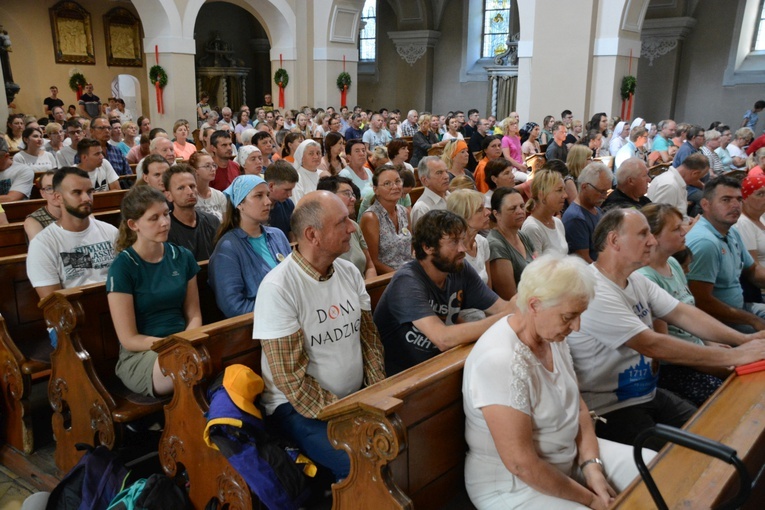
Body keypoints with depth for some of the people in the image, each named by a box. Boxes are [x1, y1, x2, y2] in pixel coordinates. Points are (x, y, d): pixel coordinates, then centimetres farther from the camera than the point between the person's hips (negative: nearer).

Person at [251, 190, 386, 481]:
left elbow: (369, 338, 8)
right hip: (297, 405, -6)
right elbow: (289, 375, -18)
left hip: (357, 395, 6)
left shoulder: (349, 272, 3)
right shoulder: (278, 288, -18)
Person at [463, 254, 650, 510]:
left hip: (569, 455, 8)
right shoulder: (499, 361, -30)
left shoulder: (553, 334, -3)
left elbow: (577, 406, 7)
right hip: (512, 486, -8)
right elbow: (521, 464, -26)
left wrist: (592, 467, -7)